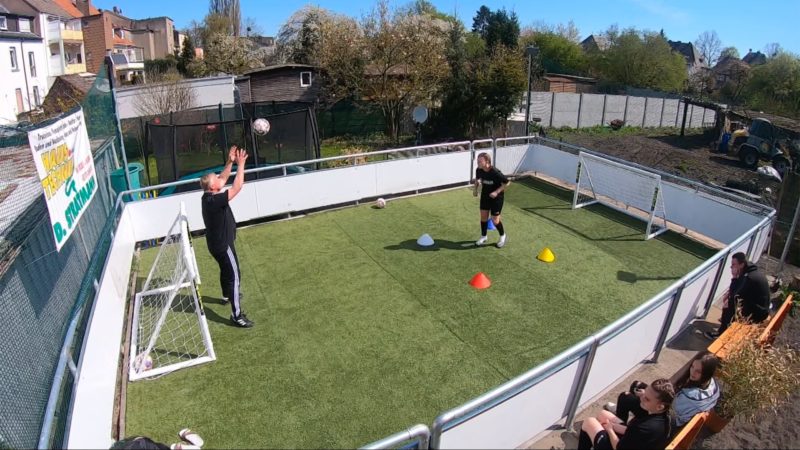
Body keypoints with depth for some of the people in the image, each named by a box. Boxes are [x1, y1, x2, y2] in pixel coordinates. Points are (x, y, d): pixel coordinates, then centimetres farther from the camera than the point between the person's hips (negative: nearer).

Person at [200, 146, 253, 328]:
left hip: (217, 243, 10)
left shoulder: (208, 196, -2)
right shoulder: (215, 201, -30)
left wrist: (230, 162, 1)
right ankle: (236, 315, -3)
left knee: (226, 270, 30)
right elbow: (237, 187, -33)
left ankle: (227, 295, 55)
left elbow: (223, 179, 11)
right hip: (222, 245, -10)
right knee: (234, 275, -7)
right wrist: (240, 164, -26)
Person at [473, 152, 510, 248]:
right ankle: (483, 237, 28)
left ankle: (502, 236, 27)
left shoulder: (495, 172, -31)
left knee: (495, 220, 0)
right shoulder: (478, 170, -14)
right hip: (485, 195, 5)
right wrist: (475, 188, -3)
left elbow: (507, 183, -19)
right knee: (483, 216, 8)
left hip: (496, 197, -5)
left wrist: (497, 192, -24)